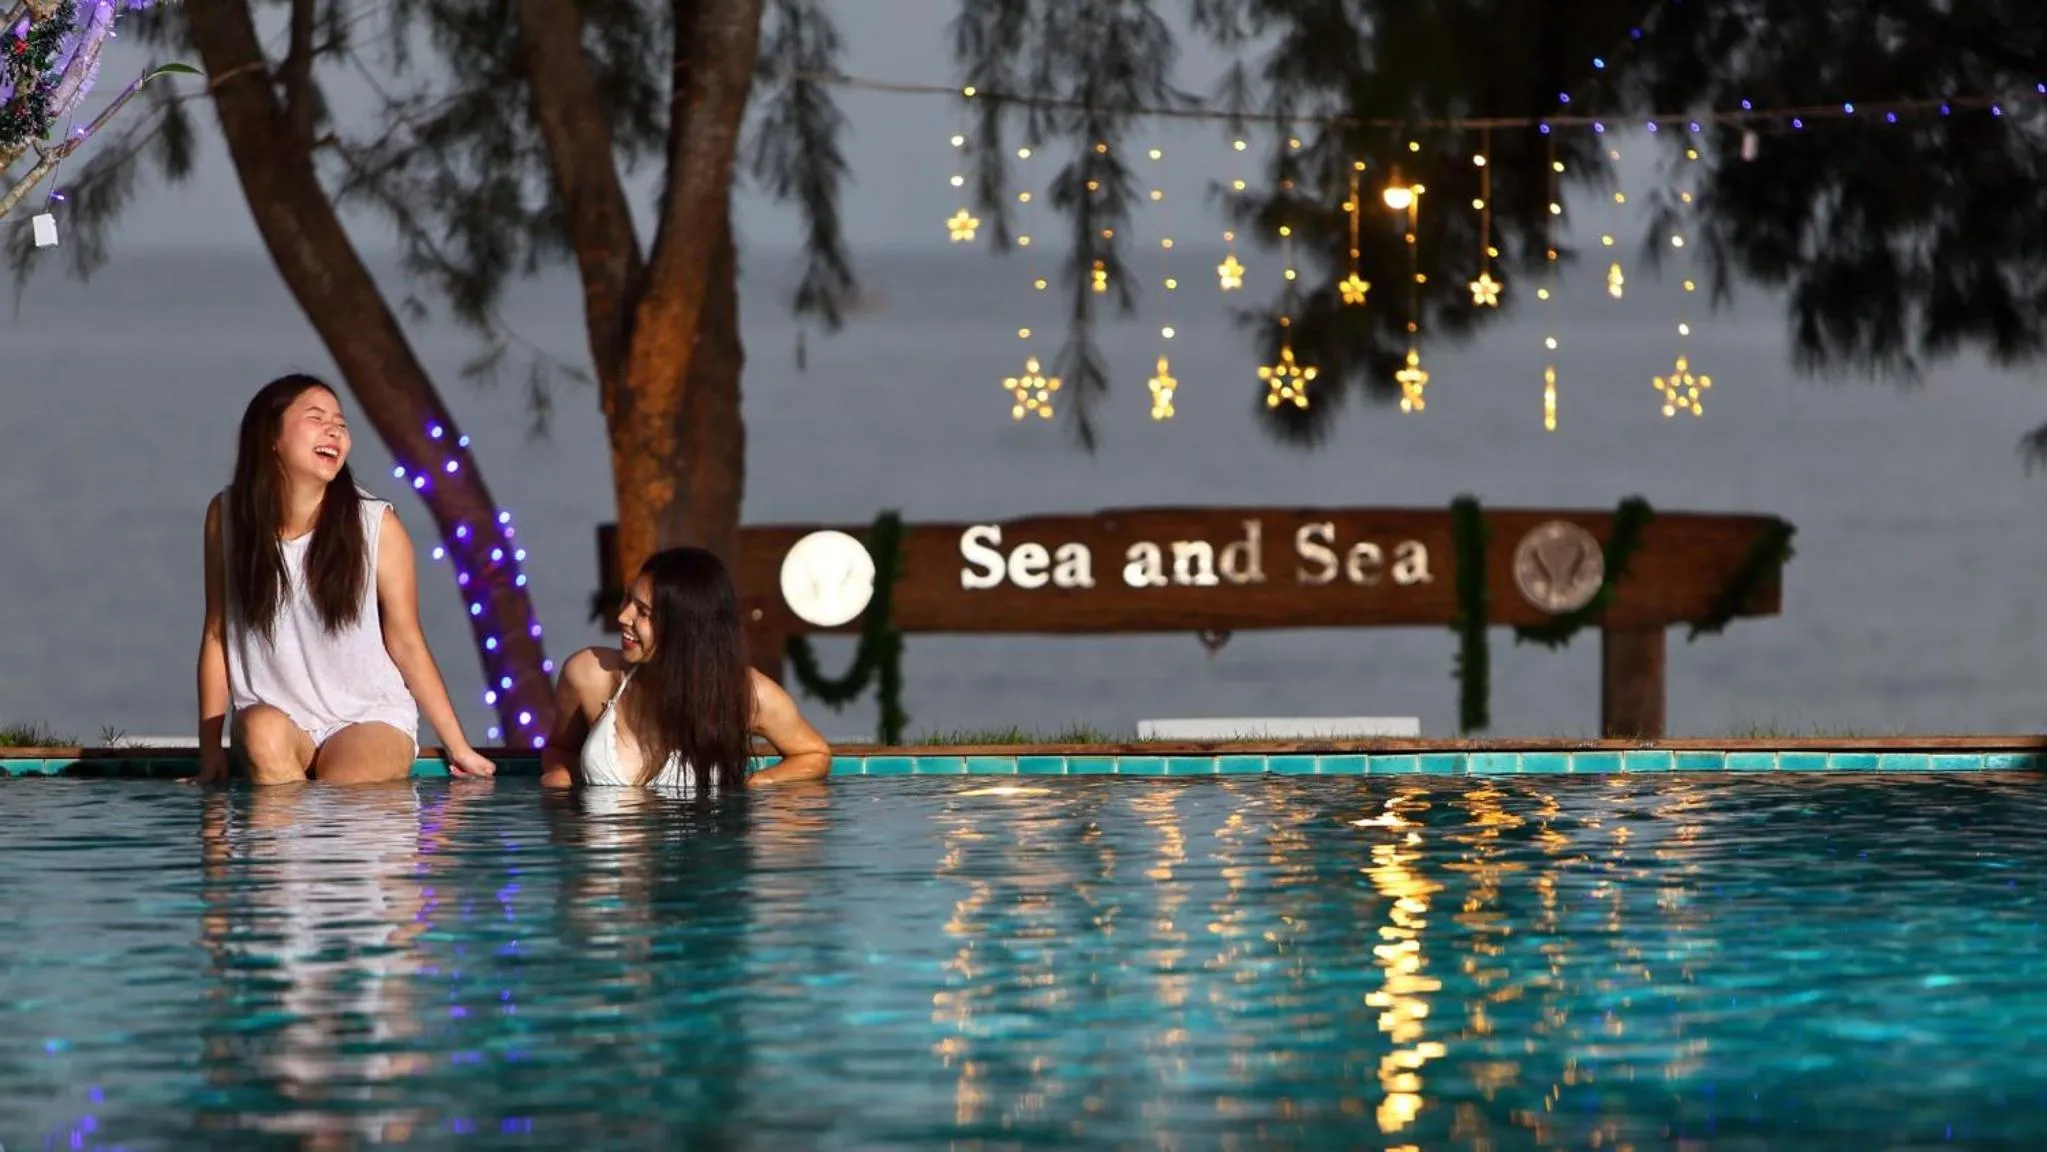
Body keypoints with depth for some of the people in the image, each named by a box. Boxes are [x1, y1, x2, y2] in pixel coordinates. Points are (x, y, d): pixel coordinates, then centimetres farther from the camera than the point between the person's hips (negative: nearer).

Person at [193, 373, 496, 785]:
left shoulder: (376, 525, -6)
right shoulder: (228, 515, -1)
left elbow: (406, 643, 0)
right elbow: (217, 634, 3)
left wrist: (458, 748, -1)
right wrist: (210, 749, -1)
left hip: (373, 719, -1)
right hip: (276, 713, 2)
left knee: (343, 782, -32)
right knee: (263, 729, -33)